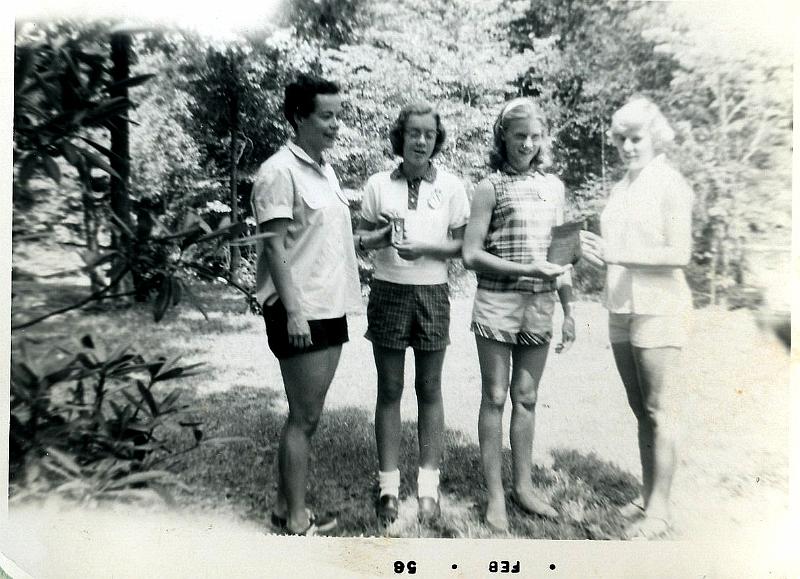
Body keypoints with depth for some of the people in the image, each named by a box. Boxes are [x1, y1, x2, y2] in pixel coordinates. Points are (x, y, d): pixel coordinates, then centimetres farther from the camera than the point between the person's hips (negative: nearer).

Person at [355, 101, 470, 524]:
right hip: (388, 291, 1)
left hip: (431, 293, 0)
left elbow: (462, 244, 1)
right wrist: (378, 233, -14)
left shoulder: (451, 186, 1)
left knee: (429, 390, 7)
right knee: (389, 390, 6)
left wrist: (425, 247, -16)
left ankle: (428, 483, 19)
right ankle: (388, 483, 18)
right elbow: (361, 236, 8)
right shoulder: (378, 184, 3)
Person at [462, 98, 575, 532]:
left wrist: (568, 310, 11)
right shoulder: (490, 188, -2)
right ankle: (495, 496, 15)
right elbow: (471, 255, -8)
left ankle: (523, 486, 25)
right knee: (495, 397, 4)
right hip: (497, 304, -4)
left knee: (526, 398, 12)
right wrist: (528, 270, -16)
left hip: (541, 305, 4)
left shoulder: (553, 186, 11)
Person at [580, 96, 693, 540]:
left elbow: (679, 255, -13)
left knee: (656, 412, -1)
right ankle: (647, 494, 23)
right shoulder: (621, 187, 14)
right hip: (620, 308, 7)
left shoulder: (670, 183, -5)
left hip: (658, 309, -6)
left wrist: (617, 254, -22)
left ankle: (660, 509, 8)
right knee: (639, 410, 12)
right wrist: (595, 252, -3)